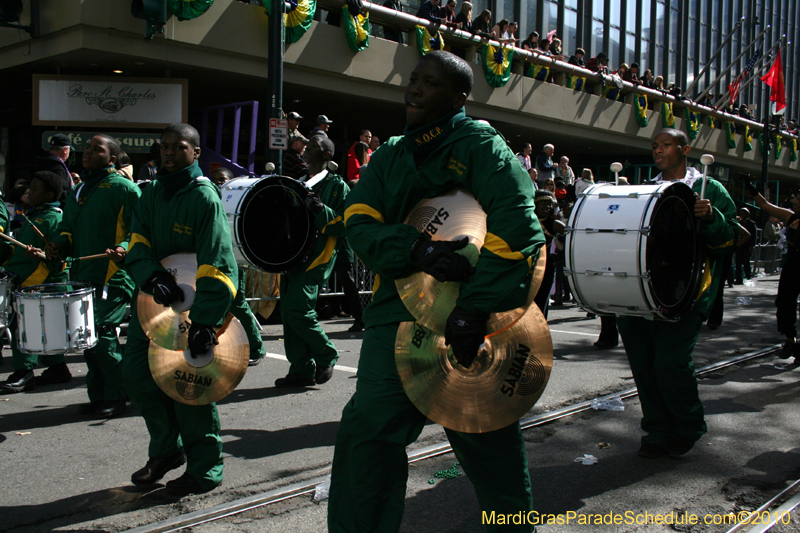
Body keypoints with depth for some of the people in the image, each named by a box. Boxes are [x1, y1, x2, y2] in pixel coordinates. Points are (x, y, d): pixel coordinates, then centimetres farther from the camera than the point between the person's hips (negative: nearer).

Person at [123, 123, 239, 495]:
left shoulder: (205, 197, -15)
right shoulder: (153, 193, 7)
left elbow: (217, 268, -22)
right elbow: (137, 243, -1)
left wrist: (204, 322, -30)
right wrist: (152, 276, -24)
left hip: (193, 301, -7)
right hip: (154, 297, 7)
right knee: (137, 373, 8)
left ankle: (204, 469, 11)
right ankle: (166, 449, 28)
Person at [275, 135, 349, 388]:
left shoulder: (337, 185, 0)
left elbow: (345, 224, -9)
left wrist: (322, 210, -23)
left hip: (317, 257, -8)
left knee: (296, 309, -18)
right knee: (288, 313, 3)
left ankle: (326, 356, 4)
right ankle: (301, 370, 11)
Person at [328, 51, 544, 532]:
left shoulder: (479, 144, -4)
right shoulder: (390, 157, 14)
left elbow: (517, 226, -18)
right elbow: (359, 223, 0)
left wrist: (472, 310, -24)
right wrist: (416, 249, -21)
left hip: (478, 315, -3)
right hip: (399, 308, 4)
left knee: (488, 435, 9)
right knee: (369, 426, -8)